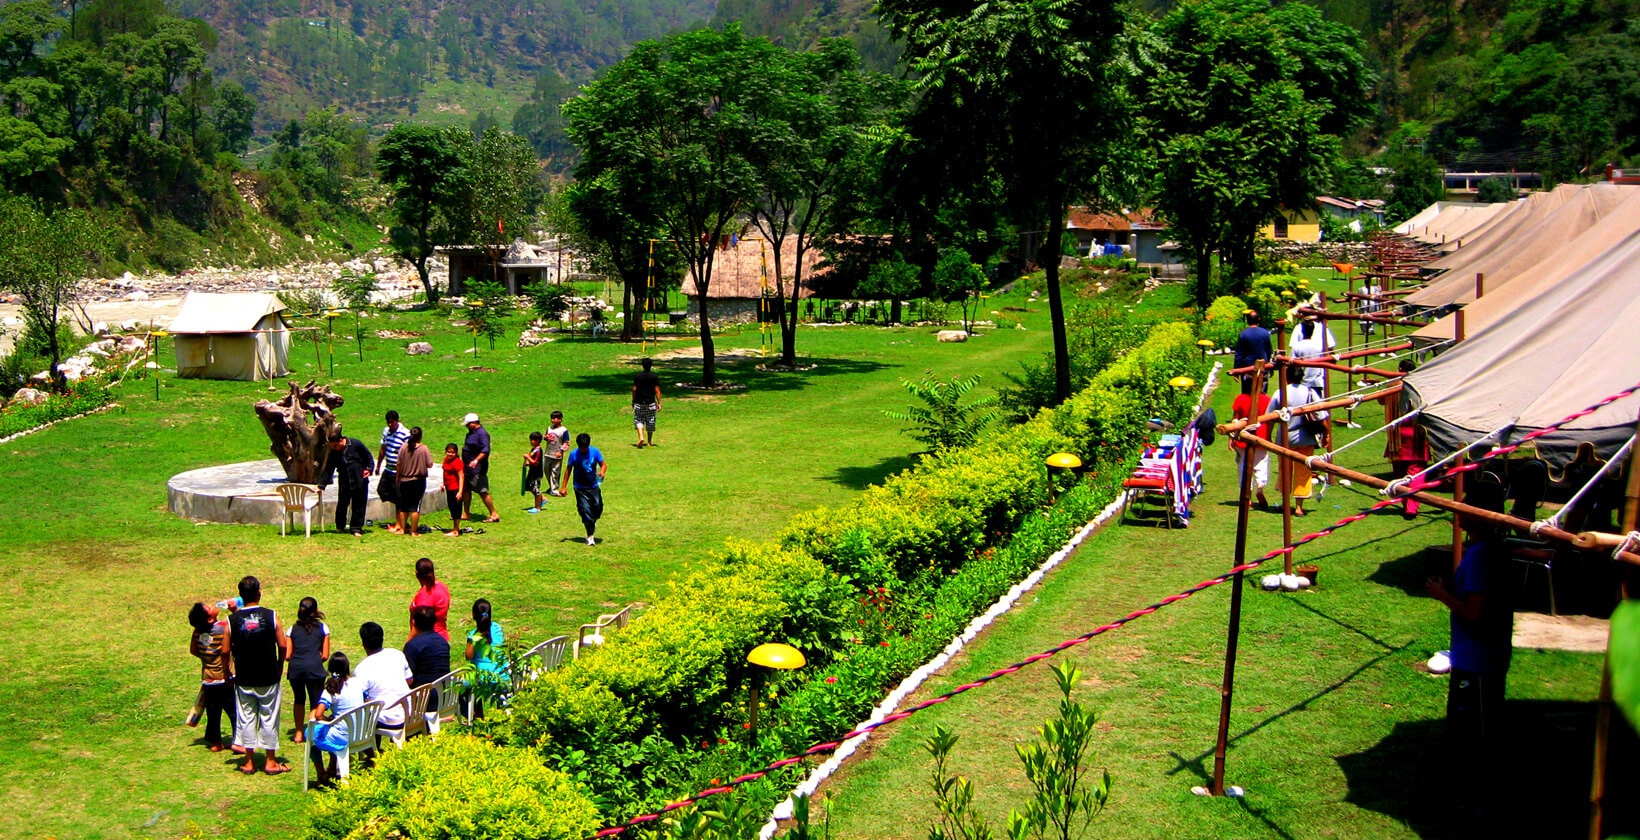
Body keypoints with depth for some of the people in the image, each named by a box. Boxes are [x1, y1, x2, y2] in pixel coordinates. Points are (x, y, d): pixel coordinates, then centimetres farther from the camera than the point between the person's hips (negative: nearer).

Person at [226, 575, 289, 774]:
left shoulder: (232, 620, -6)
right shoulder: (271, 616, -8)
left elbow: (226, 651, -3)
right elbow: (283, 646, -7)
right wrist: (280, 666, 10)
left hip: (244, 680, 1)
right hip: (268, 678, -1)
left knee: (246, 718, 10)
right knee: (269, 718, 8)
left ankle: (249, 762, 16)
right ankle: (270, 761, 13)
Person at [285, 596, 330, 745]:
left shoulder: (293, 629, 11)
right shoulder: (322, 628, 7)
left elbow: (287, 655, 6)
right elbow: (325, 655, 4)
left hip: (296, 669, 3)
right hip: (314, 670, -3)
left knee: (299, 700, 21)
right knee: (315, 703, 4)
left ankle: (299, 733, 27)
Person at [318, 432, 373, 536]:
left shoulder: (356, 444, -8)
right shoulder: (333, 453, -1)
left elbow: (368, 457, 3)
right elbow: (328, 470, 3)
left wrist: (368, 469, -9)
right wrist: (321, 485, -1)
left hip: (360, 481, -2)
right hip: (344, 483, 2)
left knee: (359, 506, 2)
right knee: (342, 504, 5)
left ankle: (356, 528, 12)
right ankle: (340, 526, 26)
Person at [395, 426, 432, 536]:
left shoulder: (404, 447, -4)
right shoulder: (423, 448, -12)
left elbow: (399, 464, 2)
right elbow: (430, 465, -10)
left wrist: (398, 477, 15)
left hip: (404, 481, 3)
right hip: (418, 481, -3)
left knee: (404, 507, 15)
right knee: (415, 507, 1)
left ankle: (402, 529, 20)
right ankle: (413, 531, 2)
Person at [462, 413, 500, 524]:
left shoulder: (482, 433, -17)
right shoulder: (472, 433, 14)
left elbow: (485, 450, -27)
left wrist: (476, 460, -35)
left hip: (477, 469, -10)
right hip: (468, 468, 10)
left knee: (483, 492, -9)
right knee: (466, 490, 14)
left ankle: (494, 515, -4)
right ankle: (466, 514, 23)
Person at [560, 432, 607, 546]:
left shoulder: (595, 452, -4)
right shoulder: (573, 454, -7)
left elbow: (603, 464, 2)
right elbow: (568, 470, 2)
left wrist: (602, 471, -22)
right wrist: (563, 487, 3)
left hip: (594, 486, 2)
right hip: (580, 488, -2)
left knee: (598, 508, -4)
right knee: (585, 511, -9)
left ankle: (592, 522, 33)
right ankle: (590, 536, 1)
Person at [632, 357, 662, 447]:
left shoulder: (638, 376, -2)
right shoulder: (654, 376, -4)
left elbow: (634, 389, -1)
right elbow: (657, 390, -6)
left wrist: (633, 401, 10)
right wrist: (659, 403, -2)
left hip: (639, 402, 0)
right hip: (651, 402, 0)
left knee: (639, 420, 7)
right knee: (650, 422, 10)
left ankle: (641, 437, -16)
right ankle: (649, 442, 15)